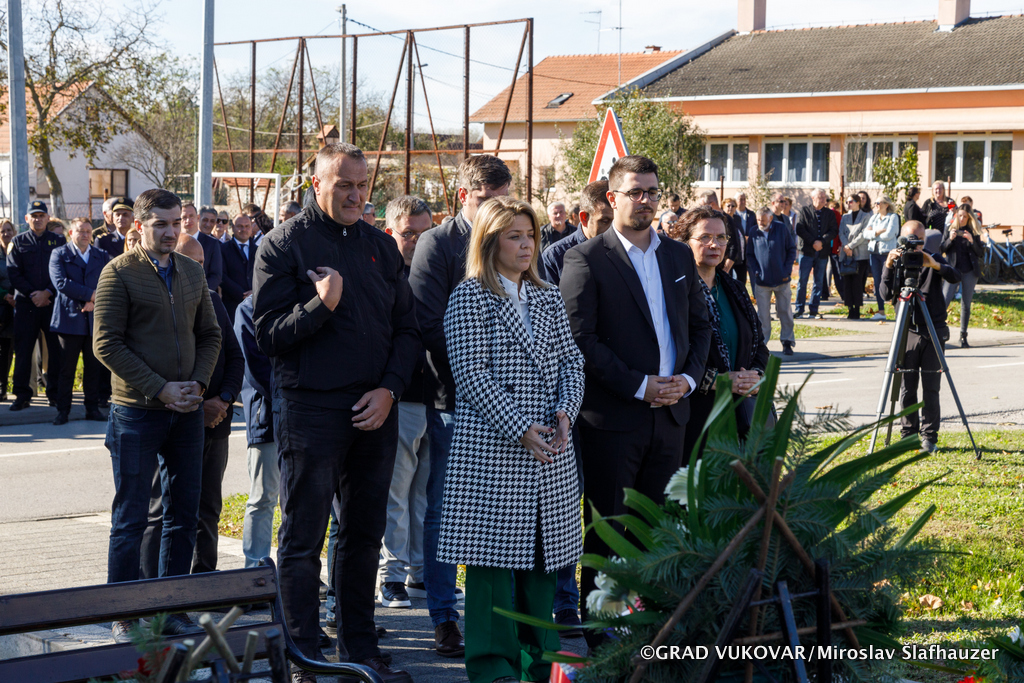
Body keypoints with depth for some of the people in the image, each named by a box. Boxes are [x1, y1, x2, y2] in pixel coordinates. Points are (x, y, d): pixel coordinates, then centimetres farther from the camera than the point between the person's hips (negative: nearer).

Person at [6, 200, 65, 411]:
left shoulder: (58, 241, 8)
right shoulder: (18, 242, 9)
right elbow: (13, 273, 2)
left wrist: (47, 292, -11)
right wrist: (32, 294, -10)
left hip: (53, 301, 0)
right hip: (25, 304, 0)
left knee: (56, 348, -1)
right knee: (23, 350, -1)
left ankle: (55, 394, 9)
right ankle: (22, 396, 5)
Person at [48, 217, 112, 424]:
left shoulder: (102, 256, 13)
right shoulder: (59, 254, 4)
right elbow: (61, 283, -10)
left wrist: (95, 302, -12)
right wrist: (91, 294, -12)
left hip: (95, 319, 3)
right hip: (69, 319, -3)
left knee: (93, 367, 5)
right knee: (67, 368, -1)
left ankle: (92, 408, 12)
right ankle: (63, 410, 5)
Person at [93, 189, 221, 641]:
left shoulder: (192, 272, 11)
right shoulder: (120, 273, -6)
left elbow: (210, 334, 15)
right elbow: (106, 344, -10)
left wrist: (197, 383, -2)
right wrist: (159, 388, -14)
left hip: (187, 412, 5)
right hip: (137, 412, -5)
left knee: (183, 514, 8)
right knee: (130, 519, -1)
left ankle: (173, 610, 18)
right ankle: (124, 617, 7)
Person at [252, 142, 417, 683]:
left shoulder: (382, 246, 12)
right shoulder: (284, 244, -3)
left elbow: (406, 329, 11)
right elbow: (268, 335, -9)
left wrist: (389, 388, -3)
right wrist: (321, 305, -22)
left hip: (375, 410, 5)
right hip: (311, 409, -5)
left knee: (364, 535, 12)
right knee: (302, 539, 0)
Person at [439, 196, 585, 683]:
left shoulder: (547, 298, 15)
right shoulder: (469, 298, -4)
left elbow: (571, 361, 12)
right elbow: (472, 374, -12)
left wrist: (565, 412, -7)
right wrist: (520, 428, -17)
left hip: (550, 449, 6)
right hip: (491, 447, -6)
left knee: (544, 548, 8)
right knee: (493, 552, -3)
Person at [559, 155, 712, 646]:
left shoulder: (679, 256, 14)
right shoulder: (586, 259, -6)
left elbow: (699, 325, 18)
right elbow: (579, 339, -11)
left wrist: (688, 377, 0)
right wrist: (638, 386, -14)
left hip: (669, 413, 5)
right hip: (613, 417, -5)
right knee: (607, 532, 1)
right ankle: (600, 638, 9)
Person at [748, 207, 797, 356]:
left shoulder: (782, 229, -1)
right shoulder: (754, 233, 2)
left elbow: (792, 250, 4)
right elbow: (750, 254, 10)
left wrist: (787, 270, -3)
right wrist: (755, 270, -4)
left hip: (781, 279, 0)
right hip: (762, 280, 0)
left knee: (785, 310, 4)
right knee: (763, 313, 0)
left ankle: (787, 342, 12)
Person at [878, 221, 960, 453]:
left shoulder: (935, 261, 3)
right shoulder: (897, 262, 4)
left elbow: (956, 277, -15)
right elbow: (887, 295, -9)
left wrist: (935, 265, -31)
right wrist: (888, 267, -22)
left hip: (933, 333, -1)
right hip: (908, 332, 1)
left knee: (931, 389, 1)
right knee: (907, 388, 2)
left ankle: (929, 436, 7)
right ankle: (908, 434, 12)